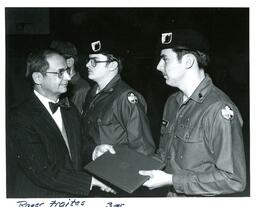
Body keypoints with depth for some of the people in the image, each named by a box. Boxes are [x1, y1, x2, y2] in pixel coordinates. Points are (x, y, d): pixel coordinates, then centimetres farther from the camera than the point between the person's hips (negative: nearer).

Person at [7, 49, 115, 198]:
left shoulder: (70, 110, 9)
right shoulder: (20, 118, -15)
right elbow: (42, 173, -20)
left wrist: (93, 150, -2)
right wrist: (91, 181, -18)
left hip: (73, 195, 7)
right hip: (39, 196, -6)